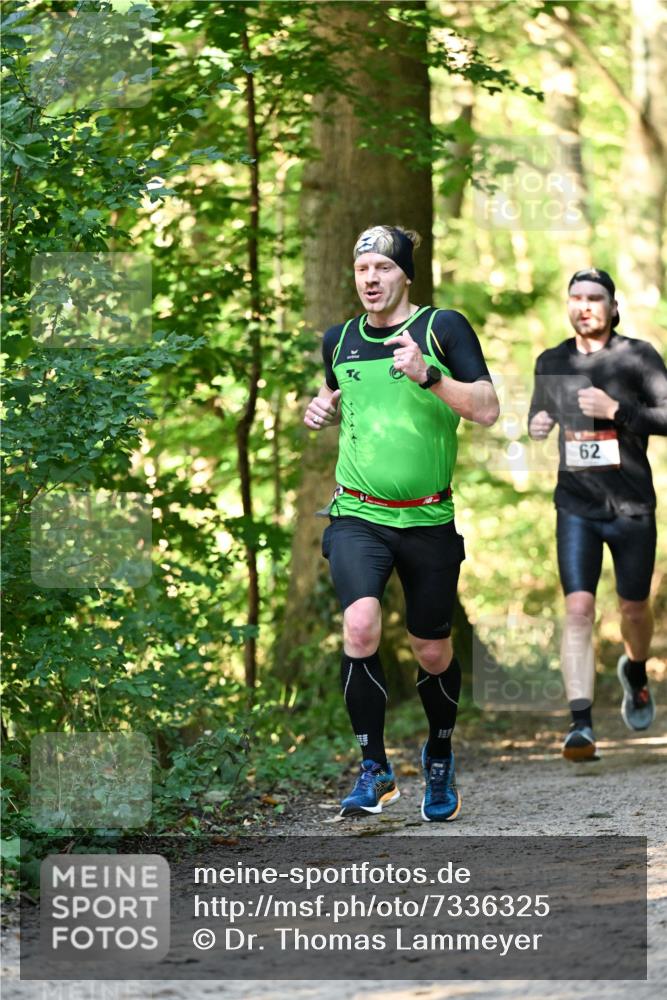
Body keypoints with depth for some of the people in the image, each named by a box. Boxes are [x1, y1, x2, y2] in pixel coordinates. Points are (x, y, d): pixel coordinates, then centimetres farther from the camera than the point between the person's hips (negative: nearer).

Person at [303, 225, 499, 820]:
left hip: (428, 519, -1)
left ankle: (440, 754, 40)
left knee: (432, 653, 10)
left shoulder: (442, 327, -4)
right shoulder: (339, 340, 8)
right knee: (360, 625, -24)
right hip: (358, 516, 1)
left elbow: (488, 409, -11)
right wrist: (325, 409, 6)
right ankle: (375, 770, -14)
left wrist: (427, 375, -25)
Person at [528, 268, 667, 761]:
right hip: (577, 505, 1)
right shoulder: (552, 363, 7)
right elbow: (540, 413, 24)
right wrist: (535, 426, 0)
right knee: (578, 608, -14)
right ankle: (581, 724, -20)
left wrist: (616, 410, -22)